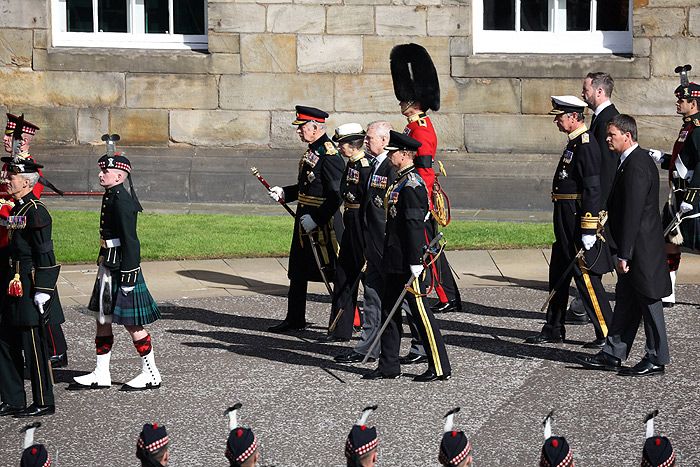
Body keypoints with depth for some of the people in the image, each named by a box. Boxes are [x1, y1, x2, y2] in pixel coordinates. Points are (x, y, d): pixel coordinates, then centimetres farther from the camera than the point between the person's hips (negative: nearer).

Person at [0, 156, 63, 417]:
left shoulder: (35, 212, -15)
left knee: (35, 347, -2)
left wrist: (42, 290, -20)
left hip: (31, 287, -10)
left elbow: (45, 254, -18)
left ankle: (43, 404, 8)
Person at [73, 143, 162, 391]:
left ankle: (151, 375, 10)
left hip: (120, 266, -10)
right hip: (108, 265, 10)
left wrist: (128, 274, -23)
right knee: (102, 319, 13)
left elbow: (130, 240, -22)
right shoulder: (112, 196, 10)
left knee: (131, 322, -1)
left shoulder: (121, 200, -19)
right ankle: (101, 374, 20)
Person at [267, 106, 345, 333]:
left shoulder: (329, 155, -18)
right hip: (305, 220, 10)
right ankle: (295, 319, 25)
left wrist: (316, 219, -23)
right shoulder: (311, 151, 12)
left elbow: (337, 195, -22)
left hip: (324, 222, -10)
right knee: (298, 271, 15)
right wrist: (284, 192, 8)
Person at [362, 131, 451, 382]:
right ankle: (389, 366, 19)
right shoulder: (400, 182, 14)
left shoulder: (412, 185, -17)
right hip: (394, 262, 10)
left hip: (408, 262, -10)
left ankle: (440, 367, 2)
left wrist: (415, 263, -23)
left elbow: (416, 225, -21)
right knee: (389, 310, 12)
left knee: (420, 311, -4)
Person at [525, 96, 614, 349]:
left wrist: (588, 230, -24)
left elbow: (592, 189, -22)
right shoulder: (573, 142, 14)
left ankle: (607, 334, -1)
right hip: (565, 221, 10)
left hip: (579, 220, -10)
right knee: (558, 274, 16)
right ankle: (554, 330, 26)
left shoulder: (585, 144, -17)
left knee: (586, 275, -6)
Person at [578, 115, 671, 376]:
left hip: (641, 248, -10)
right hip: (636, 249, 10)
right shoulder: (634, 160, 13)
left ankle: (656, 360, 8)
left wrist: (624, 254, -22)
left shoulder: (636, 166, -20)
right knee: (625, 301, 13)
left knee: (648, 303, 0)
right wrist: (622, 252, 20)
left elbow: (632, 214, -23)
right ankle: (613, 354, 19)